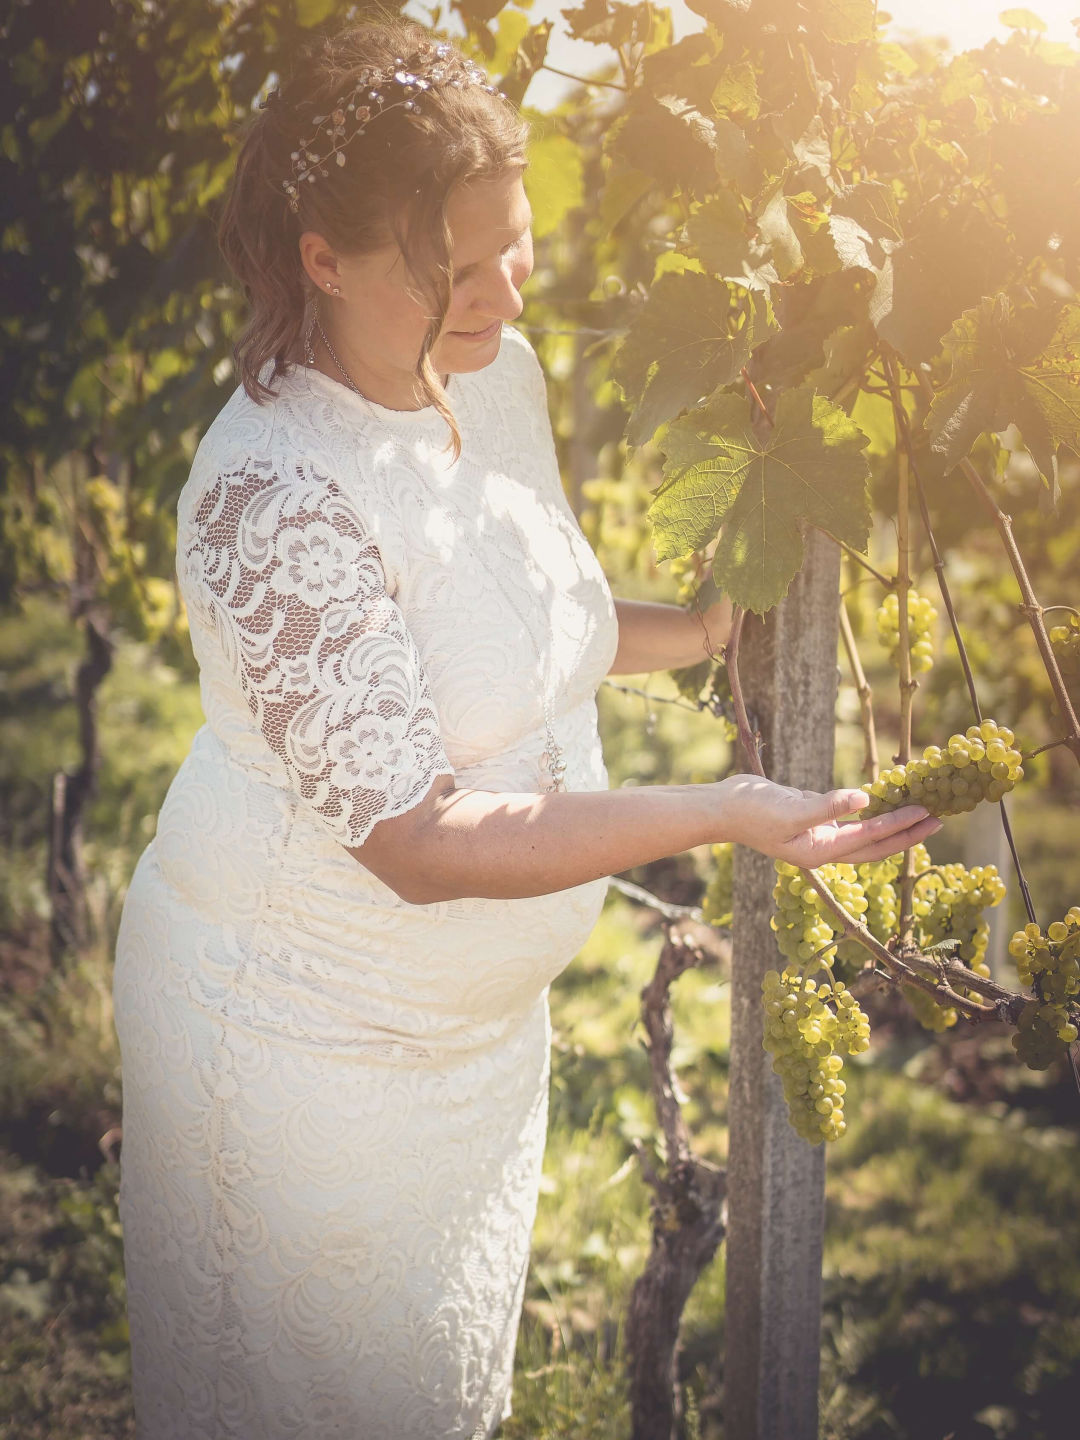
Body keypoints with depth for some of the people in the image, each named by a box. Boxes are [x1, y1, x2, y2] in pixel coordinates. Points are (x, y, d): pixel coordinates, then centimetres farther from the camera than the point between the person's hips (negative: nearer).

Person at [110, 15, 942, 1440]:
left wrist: (699, 628, -3)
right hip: (307, 1026, -7)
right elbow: (416, 838, -31)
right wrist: (721, 815, -36)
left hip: (477, 1004, 7)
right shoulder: (276, 495, -31)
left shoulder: (499, 372, -5)